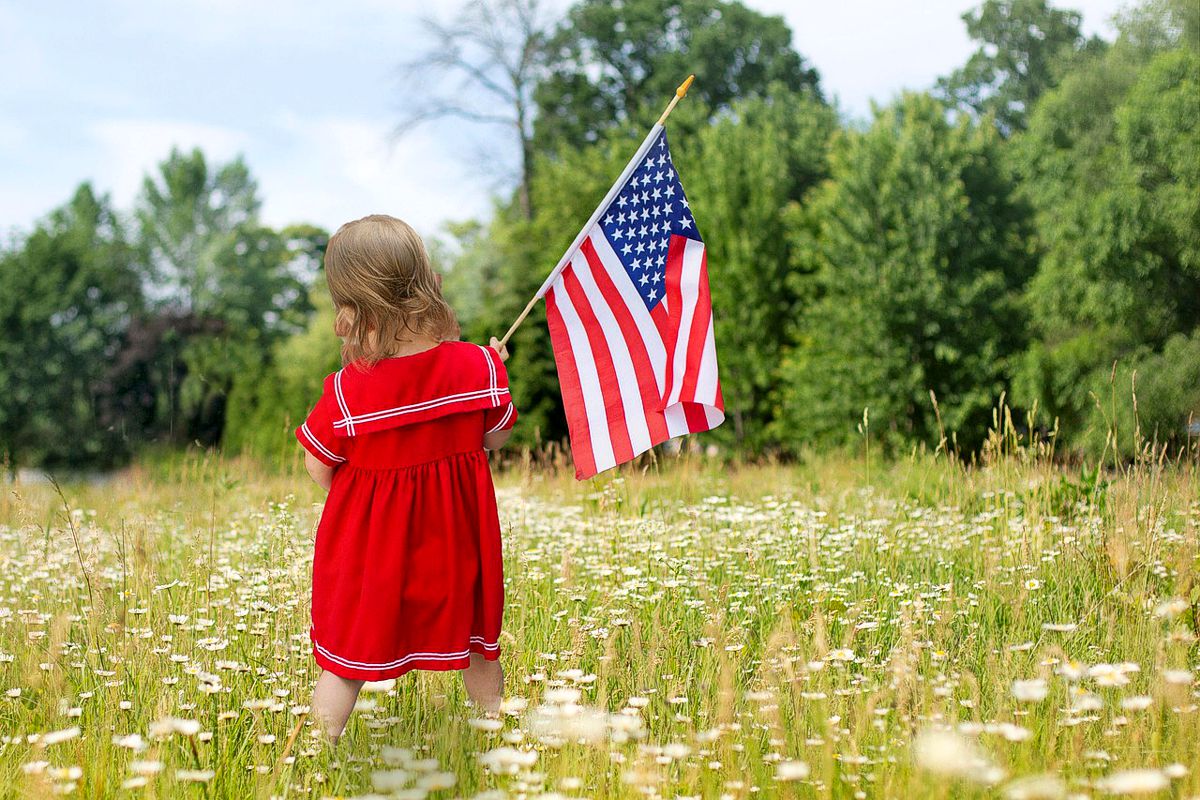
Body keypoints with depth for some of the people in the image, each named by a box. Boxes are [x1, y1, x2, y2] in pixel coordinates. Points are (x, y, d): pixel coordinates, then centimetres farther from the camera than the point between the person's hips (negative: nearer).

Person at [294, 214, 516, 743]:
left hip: (368, 546, -3)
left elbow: (318, 470, -11)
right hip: (456, 540, 3)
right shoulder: (478, 367, -16)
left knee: (344, 658, 14)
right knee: (474, 645, 25)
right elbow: (496, 437, 1)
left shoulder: (345, 392, -24)